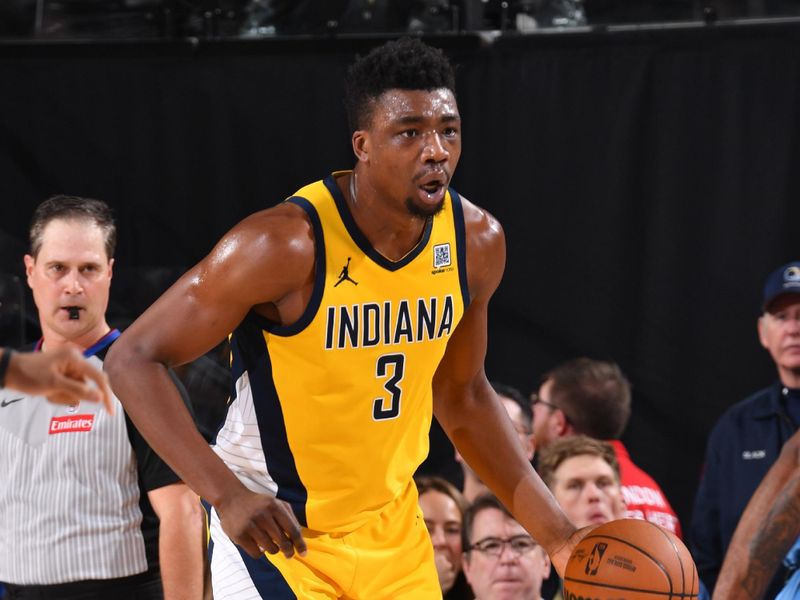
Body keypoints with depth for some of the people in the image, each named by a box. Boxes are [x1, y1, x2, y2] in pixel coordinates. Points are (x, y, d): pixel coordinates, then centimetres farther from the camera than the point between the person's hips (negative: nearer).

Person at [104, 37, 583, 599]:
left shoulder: (477, 241, -4)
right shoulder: (287, 243, -23)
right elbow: (133, 360, -20)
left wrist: (555, 533, 6)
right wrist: (227, 495, -30)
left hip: (391, 526, 6)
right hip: (274, 526, -6)